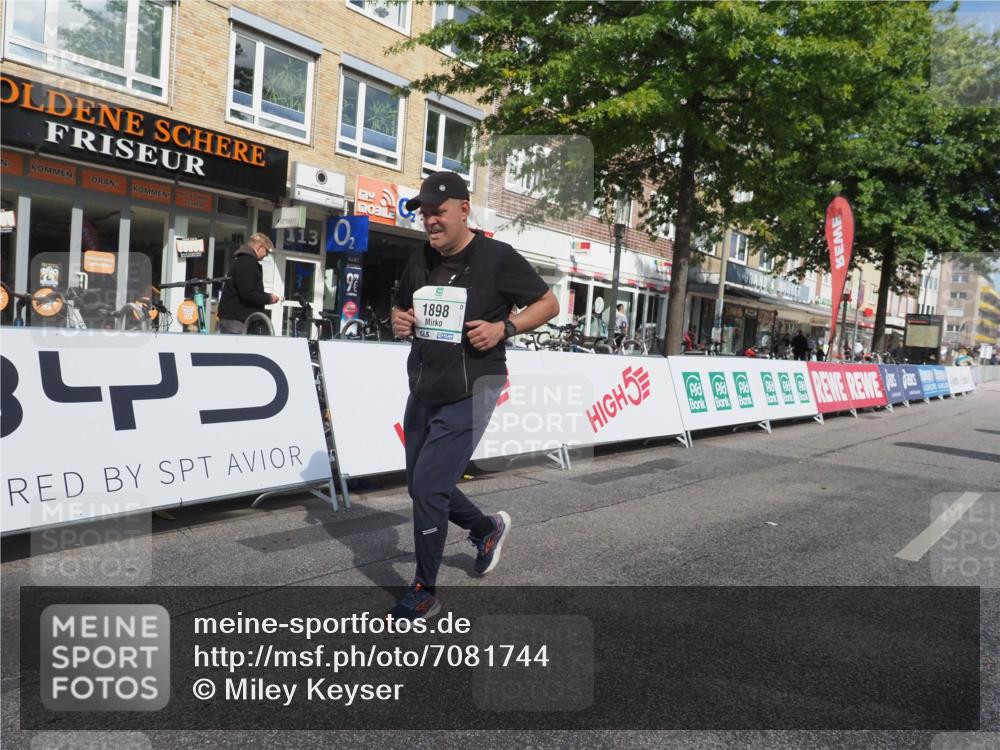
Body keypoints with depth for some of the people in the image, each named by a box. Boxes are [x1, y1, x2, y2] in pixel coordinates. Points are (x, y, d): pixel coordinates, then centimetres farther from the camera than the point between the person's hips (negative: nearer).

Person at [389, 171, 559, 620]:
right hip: (423, 392, 8)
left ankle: (424, 594, 11)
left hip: (469, 395, -7)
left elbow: (548, 304, -3)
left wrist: (503, 327, -18)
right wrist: (399, 321, -2)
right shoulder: (419, 262, 8)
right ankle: (488, 528, 43)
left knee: (428, 487, -9)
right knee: (423, 485, 15)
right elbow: (400, 307, 23)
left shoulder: (497, 258, -10)